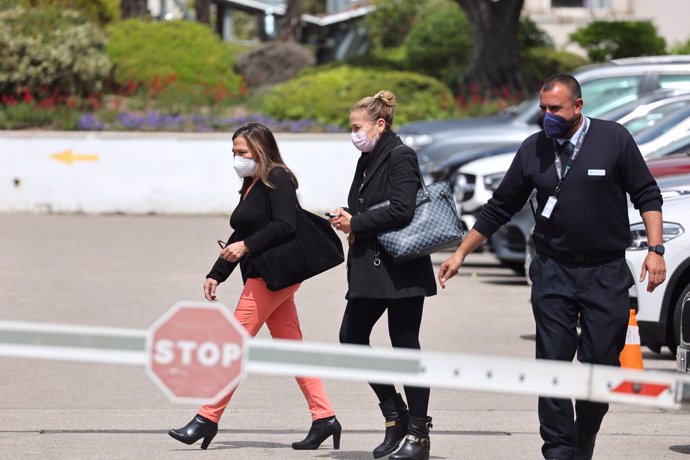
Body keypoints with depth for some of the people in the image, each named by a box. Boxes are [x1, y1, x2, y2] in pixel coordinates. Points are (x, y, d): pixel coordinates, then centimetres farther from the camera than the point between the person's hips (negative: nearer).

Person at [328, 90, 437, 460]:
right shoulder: (368, 160, 16)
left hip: (400, 268, -9)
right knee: (352, 336, 5)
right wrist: (348, 220, -1)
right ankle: (395, 415, 15)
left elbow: (401, 210, -21)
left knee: (404, 346, -4)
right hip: (370, 267, 9)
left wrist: (356, 224, -13)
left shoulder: (401, 157, -11)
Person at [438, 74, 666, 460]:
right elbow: (500, 208, 12)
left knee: (601, 366, 0)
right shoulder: (534, 149, 4)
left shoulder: (614, 139, -4)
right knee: (553, 365, -4)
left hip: (607, 275, -2)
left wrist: (656, 249, -10)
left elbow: (647, 196, 0)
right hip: (553, 273, 2)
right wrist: (461, 254, 13)